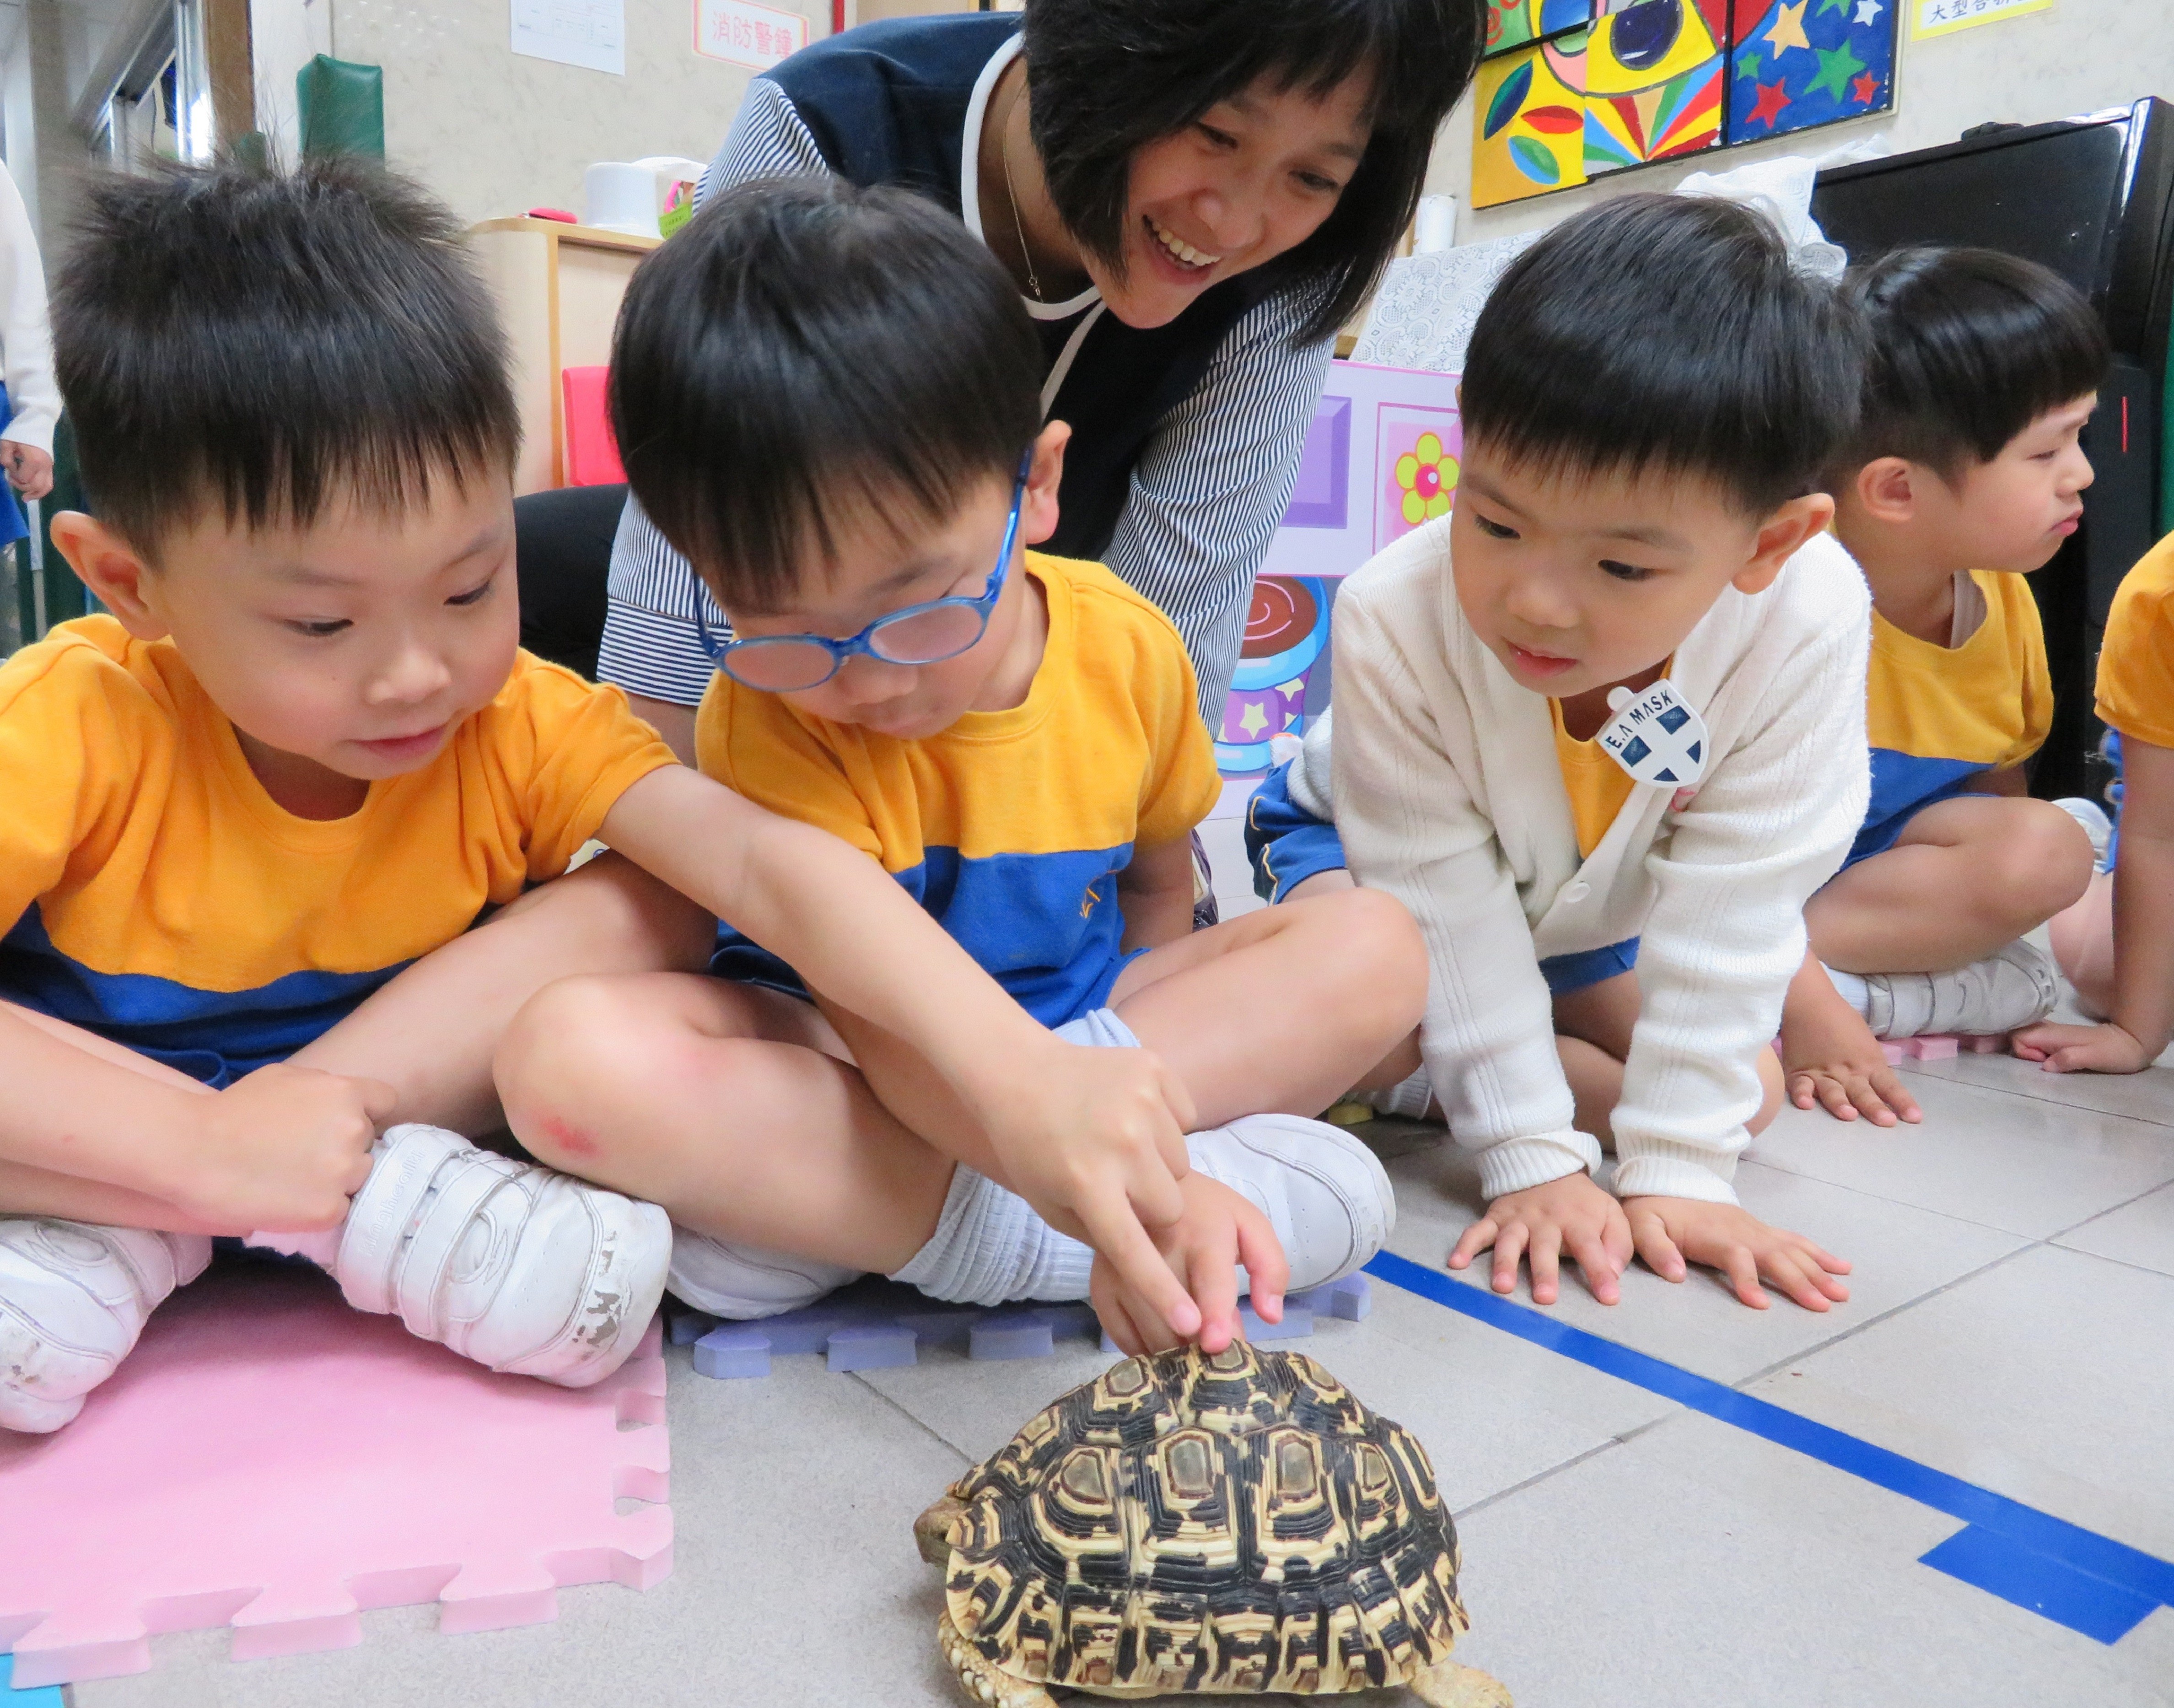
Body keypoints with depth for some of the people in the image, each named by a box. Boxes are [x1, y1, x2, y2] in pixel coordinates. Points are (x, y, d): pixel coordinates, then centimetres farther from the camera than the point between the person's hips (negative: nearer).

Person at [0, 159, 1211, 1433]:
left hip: (420, 1085, 2)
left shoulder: (521, 722, -19)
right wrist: (203, 1144, -41)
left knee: (651, 902, -24)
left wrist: (1025, 1083, -50)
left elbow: (769, 861, -36)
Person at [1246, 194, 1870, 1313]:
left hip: (1591, 898, 4)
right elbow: (1448, 897, -30)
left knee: (1750, 1092, -5)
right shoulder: (1396, 616, -37)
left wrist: (1678, 1168, -28)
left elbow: (1729, 904, -27)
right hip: (1364, 847, -3)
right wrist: (1533, 1157, -29)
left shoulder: (1804, 621, -34)